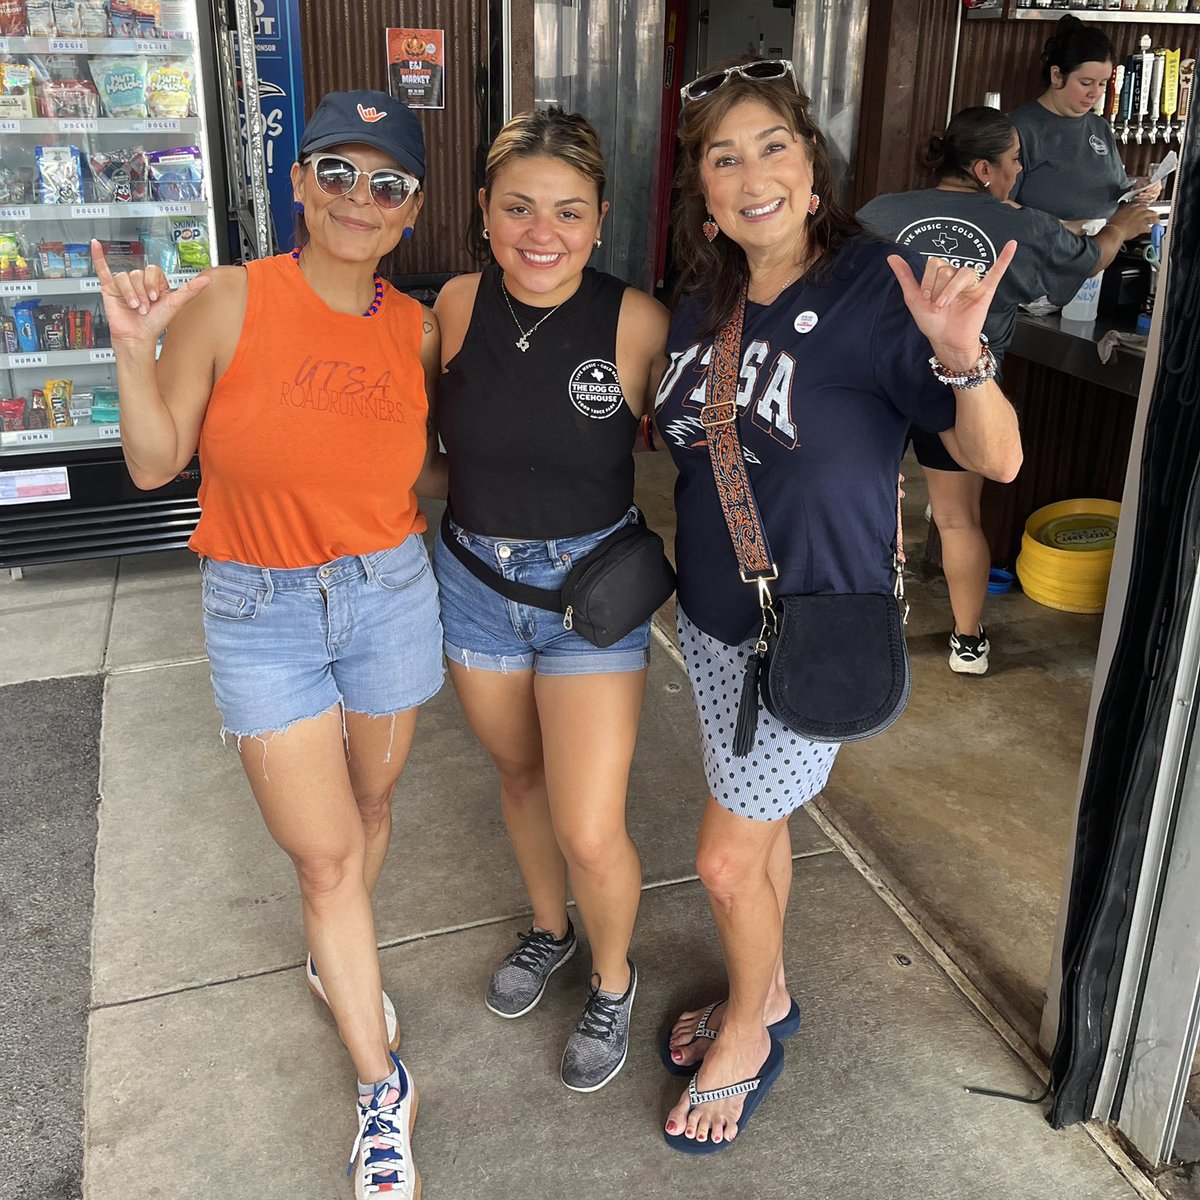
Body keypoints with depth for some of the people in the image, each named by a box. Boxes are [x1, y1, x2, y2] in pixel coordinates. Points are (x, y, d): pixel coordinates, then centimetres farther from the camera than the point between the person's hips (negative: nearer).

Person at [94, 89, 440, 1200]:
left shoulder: (417, 330, -2)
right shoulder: (226, 304, -14)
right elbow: (154, 463, -8)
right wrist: (133, 349, -19)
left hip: (390, 595, 3)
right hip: (262, 615, -3)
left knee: (371, 801, 21)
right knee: (324, 855, 2)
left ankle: (338, 961, 53)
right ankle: (382, 1089, 22)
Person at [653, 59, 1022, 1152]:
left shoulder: (873, 290, -19)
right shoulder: (704, 306, 0)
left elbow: (998, 459, -23)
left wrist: (960, 354, -41)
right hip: (713, 611, 6)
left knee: (727, 858, 4)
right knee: (761, 822, 22)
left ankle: (746, 1037, 33)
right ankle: (765, 997, 46)